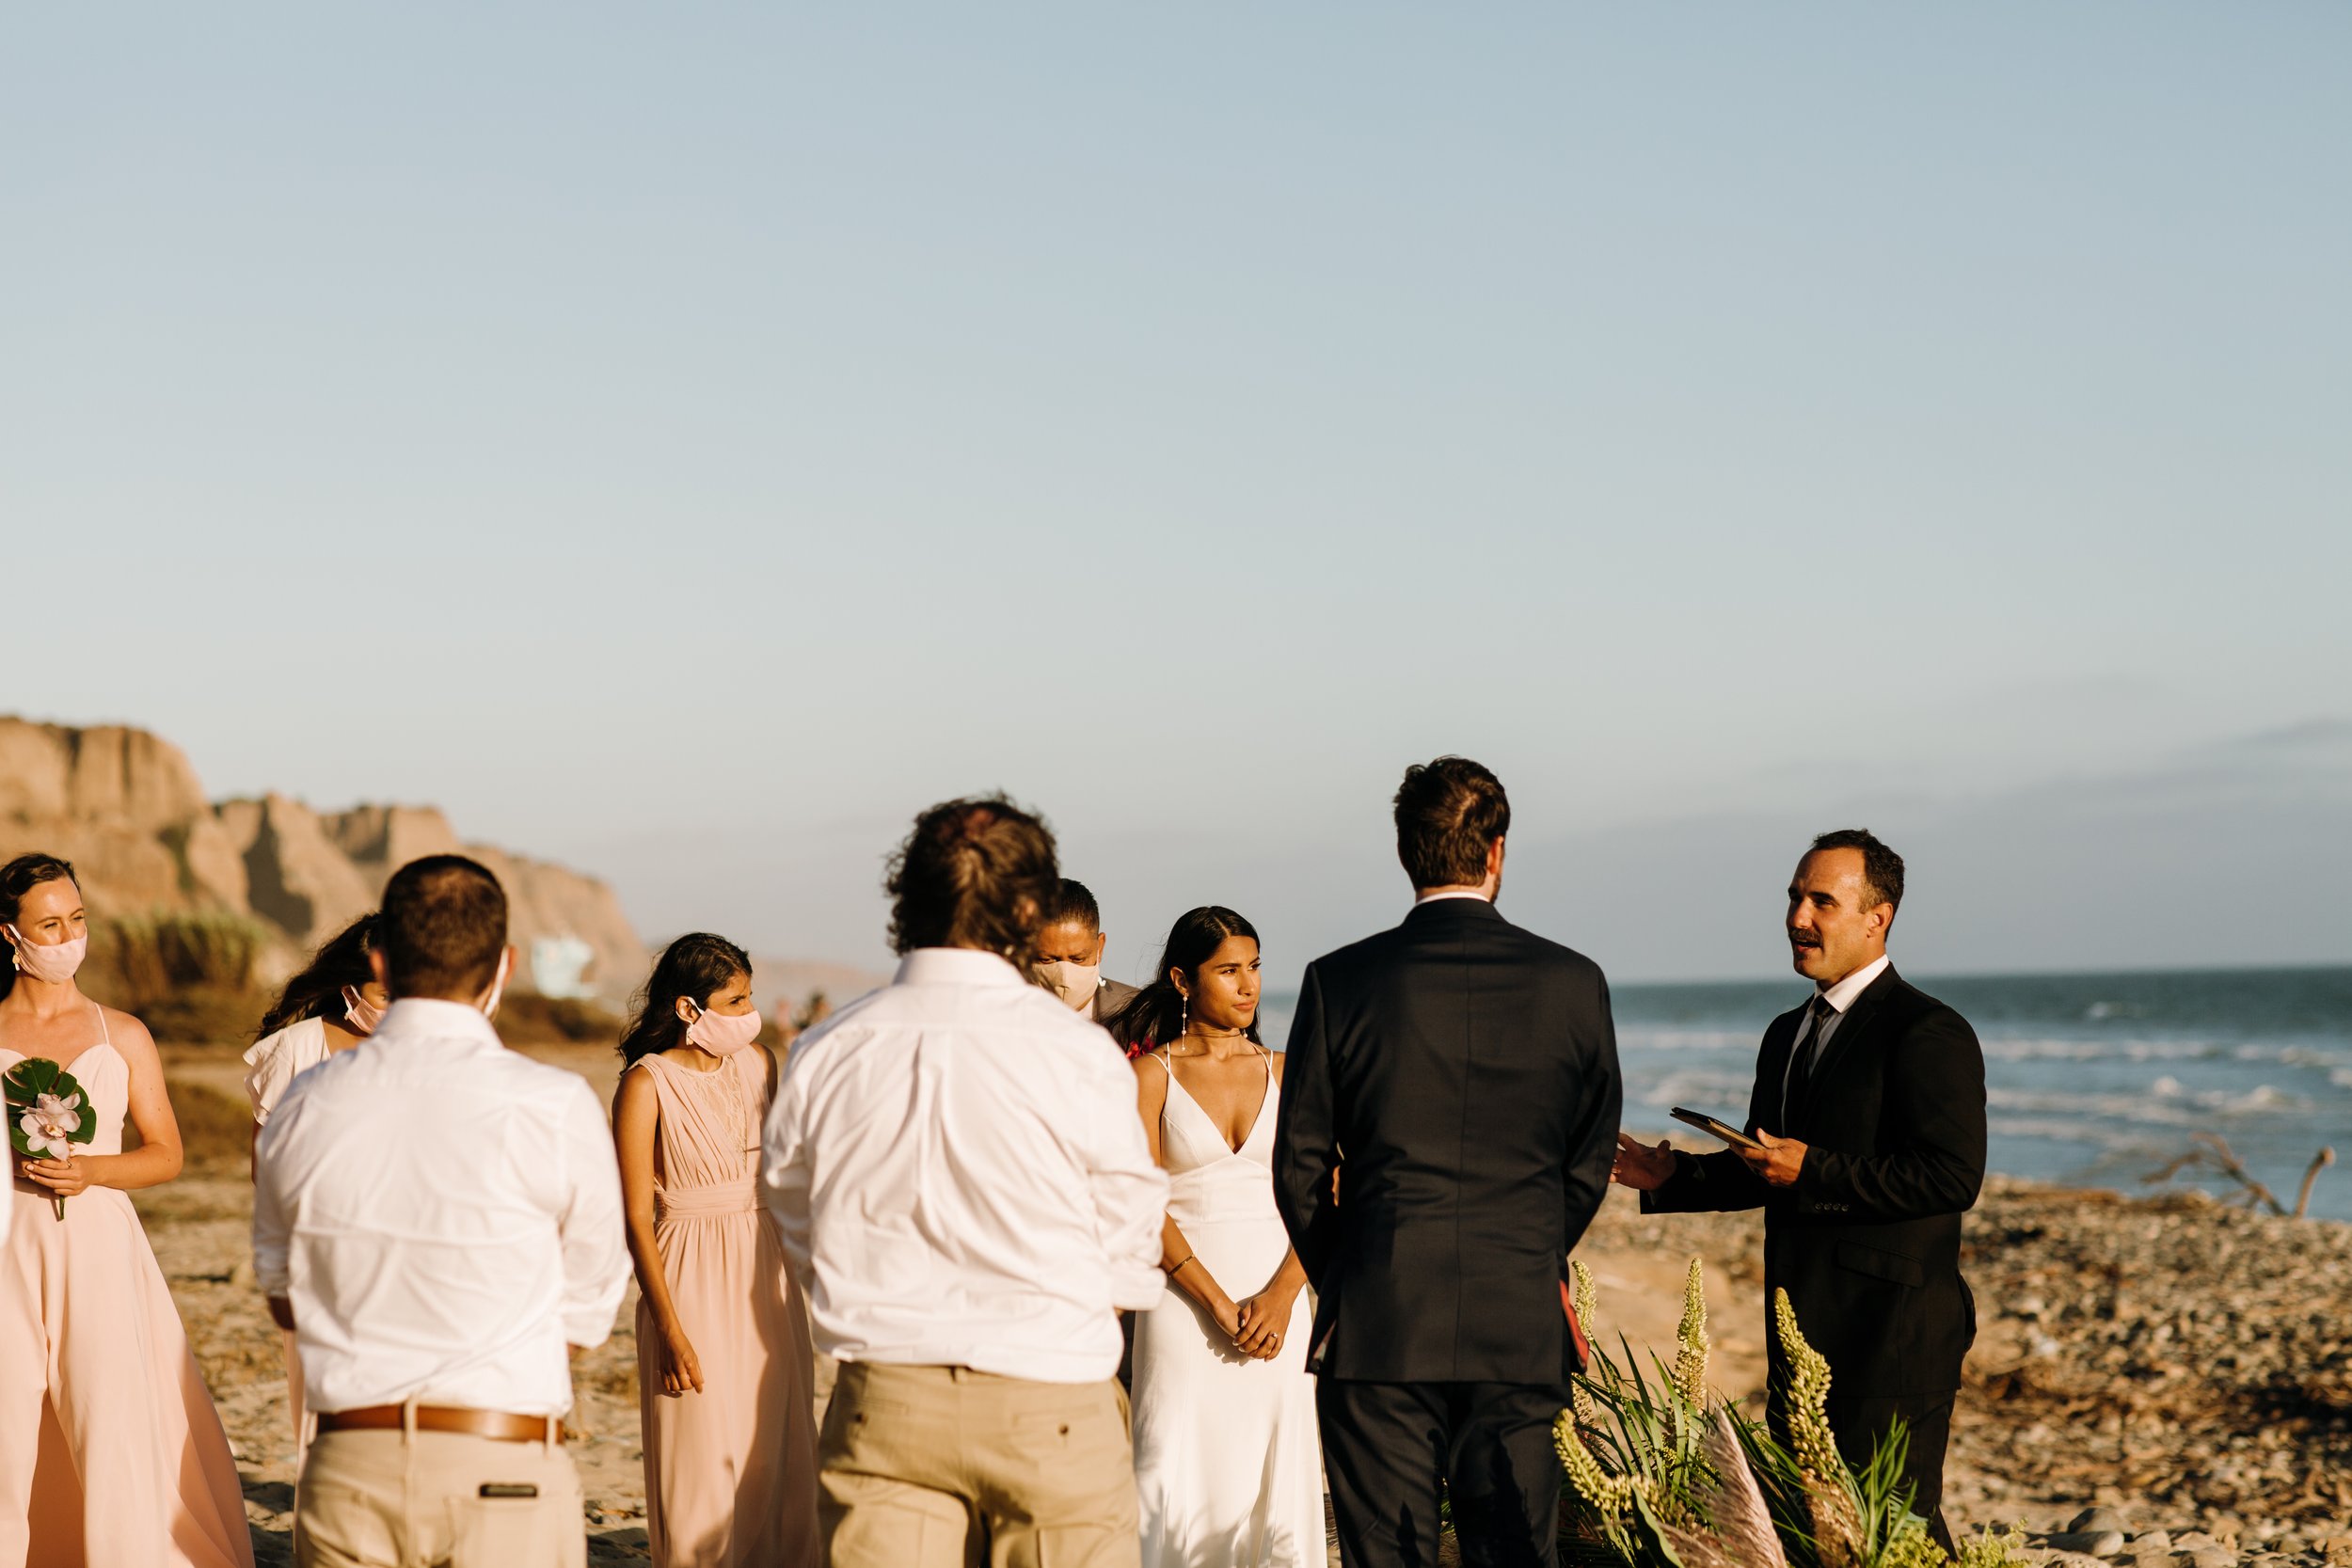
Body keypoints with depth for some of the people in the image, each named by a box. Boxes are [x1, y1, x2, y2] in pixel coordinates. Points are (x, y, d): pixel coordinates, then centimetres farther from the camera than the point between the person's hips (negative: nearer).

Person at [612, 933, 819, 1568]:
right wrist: (670, 1330, -14)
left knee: (785, 1460, 7)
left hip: (766, 1277, 5)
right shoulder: (647, 1085, -10)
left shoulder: (758, 1061, 5)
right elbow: (636, 1218, -10)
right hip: (694, 1285, -5)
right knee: (704, 1465, 0)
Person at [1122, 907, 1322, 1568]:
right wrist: (1219, 1305, -12)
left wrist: (1279, 1298, -10)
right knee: (1181, 1483, -5)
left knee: (1276, 1485, 2)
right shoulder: (1152, 1074, 1)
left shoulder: (1284, 1073, 9)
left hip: (1276, 1300, 3)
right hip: (1184, 1299, -3)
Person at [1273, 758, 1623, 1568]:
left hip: (1377, 1328, -1)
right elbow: (1589, 1166, 8)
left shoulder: (1341, 981, -3)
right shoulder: (1573, 982, 0)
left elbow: (1299, 1166, 2)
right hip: (1520, 1331, 1)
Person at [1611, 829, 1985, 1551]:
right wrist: (1673, 1177, 7)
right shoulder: (1789, 1033, 17)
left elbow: (1953, 1176, -21)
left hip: (1891, 1327, -9)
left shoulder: (1928, 1033, -12)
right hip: (1806, 1329, 9)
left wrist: (1814, 1172, -21)